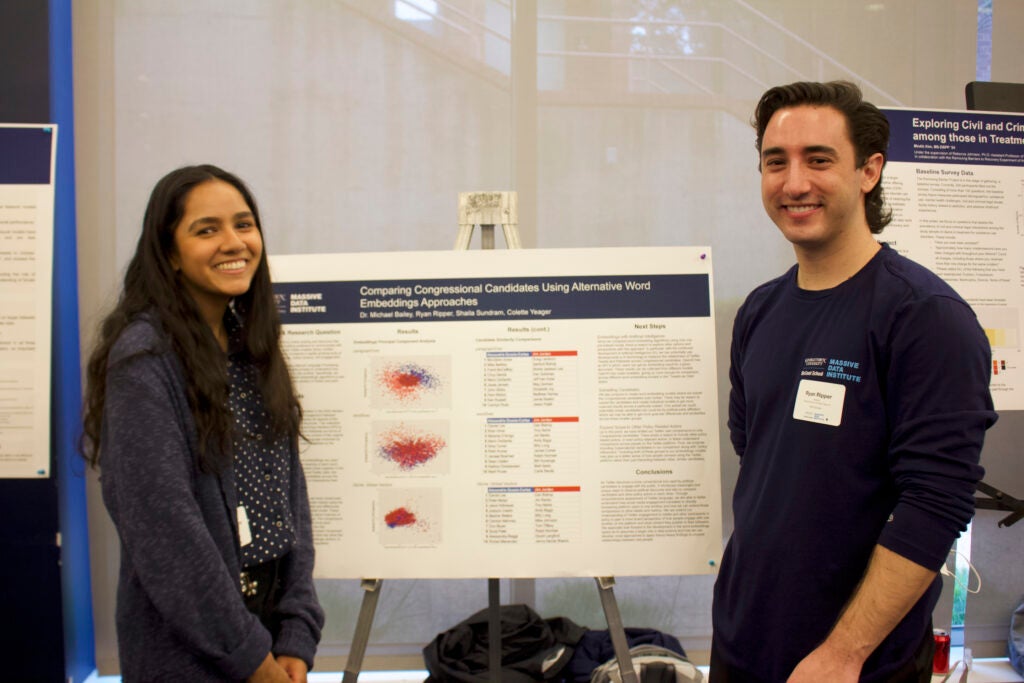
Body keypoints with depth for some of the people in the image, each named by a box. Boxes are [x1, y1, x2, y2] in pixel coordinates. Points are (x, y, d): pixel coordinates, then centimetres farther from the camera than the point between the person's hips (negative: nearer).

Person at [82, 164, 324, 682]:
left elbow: (290, 488, 2)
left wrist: (297, 639, -5)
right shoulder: (145, 357, -16)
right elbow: (162, 524, -20)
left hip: (272, 624, 6)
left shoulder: (253, 346, 5)